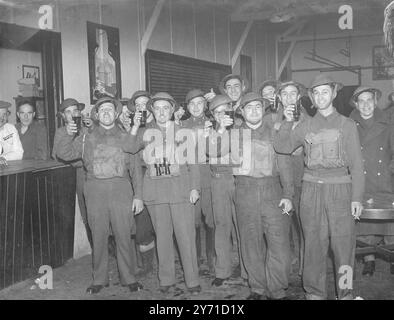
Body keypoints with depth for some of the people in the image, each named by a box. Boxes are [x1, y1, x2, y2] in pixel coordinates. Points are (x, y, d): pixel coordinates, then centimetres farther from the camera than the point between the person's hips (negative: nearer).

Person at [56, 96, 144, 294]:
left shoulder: (125, 138, 10)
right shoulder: (86, 139, 12)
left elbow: (136, 169, 8)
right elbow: (64, 154, 4)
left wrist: (138, 196, 1)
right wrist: (68, 135, -13)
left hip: (121, 190, -1)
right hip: (95, 191, 1)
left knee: (123, 236, 1)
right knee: (98, 237, 7)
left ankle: (129, 278, 14)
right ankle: (99, 279, 19)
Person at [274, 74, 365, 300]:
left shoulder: (347, 125, 4)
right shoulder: (306, 126, 11)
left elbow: (356, 164, 2)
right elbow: (282, 147, 7)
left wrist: (357, 197, -4)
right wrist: (287, 122, -3)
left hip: (340, 190, -2)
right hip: (312, 190, 2)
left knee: (344, 244, -1)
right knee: (314, 244, 7)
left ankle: (345, 292, 15)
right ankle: (315, 292, 19)